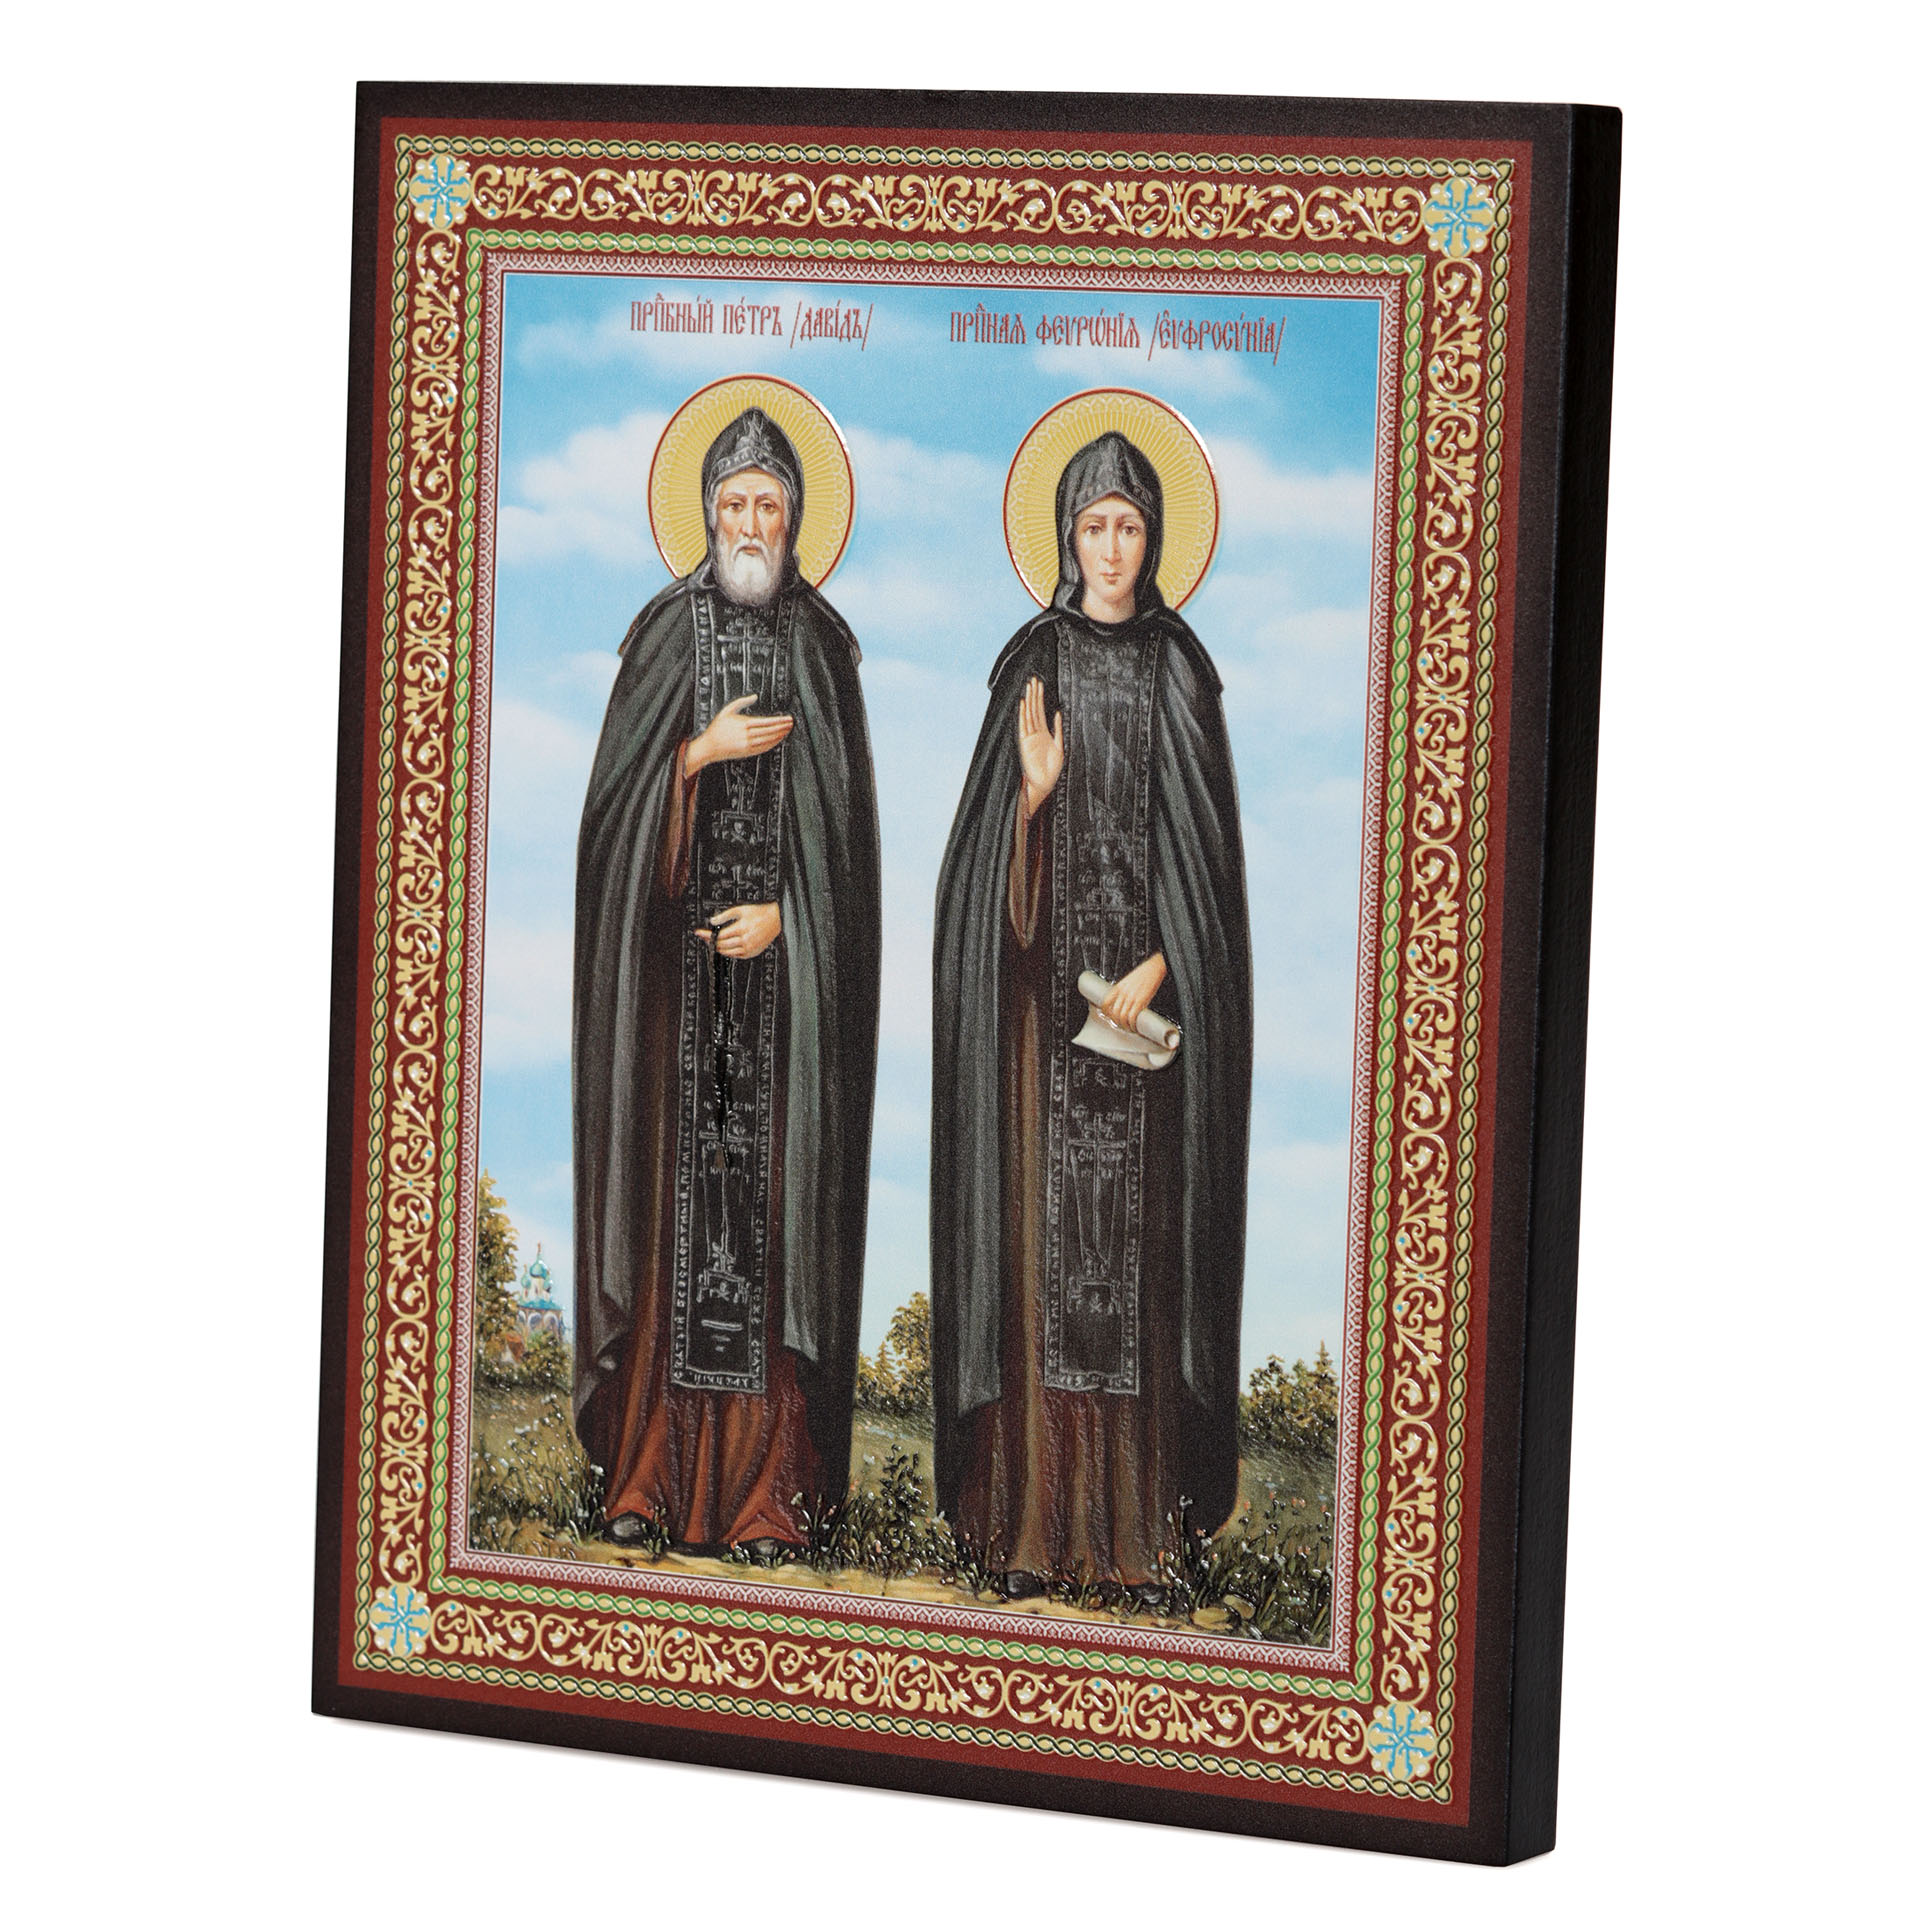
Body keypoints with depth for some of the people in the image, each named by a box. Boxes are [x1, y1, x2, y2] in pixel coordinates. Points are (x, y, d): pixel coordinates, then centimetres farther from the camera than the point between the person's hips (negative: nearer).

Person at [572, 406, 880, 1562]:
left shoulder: (825, 644, 6)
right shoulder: (665, 633, 6)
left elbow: (843, 820, 3)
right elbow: (619, 795, 1)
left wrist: (783, 915, -9)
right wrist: (706, 752, -13)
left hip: (786, 958, 0)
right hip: (673, 956, 0)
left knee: (772, 1192, -3)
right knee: (670, 1187, -2)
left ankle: (764, 1480, -1)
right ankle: (652, 1467, 2)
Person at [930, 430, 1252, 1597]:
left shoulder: (1182, 676, 4)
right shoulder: (1032, 667, 4)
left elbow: (1206, 855, 3)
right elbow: (996, 863, 1)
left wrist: (1158, 967, -10)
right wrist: (1034, 788, -18)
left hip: (1153, 991, 0)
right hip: (1044, 994, 0)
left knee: (1139, 1246, 0)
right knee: (1044, 1233, -2)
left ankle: (1141, 1518, 4)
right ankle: (1037, 1515, 2)